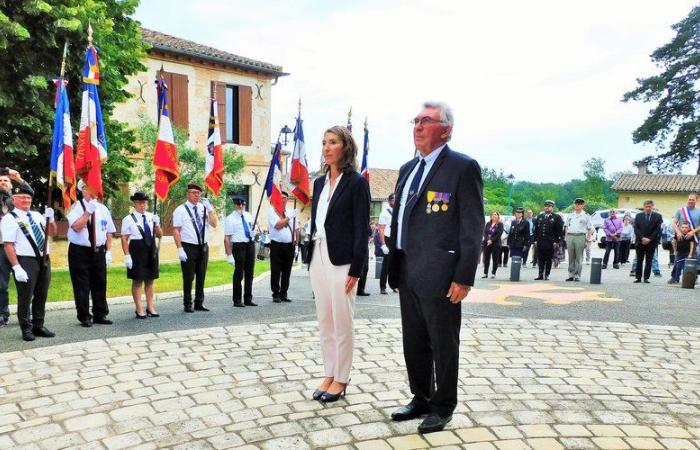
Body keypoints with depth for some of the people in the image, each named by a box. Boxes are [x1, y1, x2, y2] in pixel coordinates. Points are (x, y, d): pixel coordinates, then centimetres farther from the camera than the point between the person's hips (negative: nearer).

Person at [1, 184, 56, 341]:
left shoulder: (37, 215, 14)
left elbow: (52, 232, 18)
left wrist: (50, 219, -2)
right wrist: (16, 267, -20)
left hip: (44, 260, 6)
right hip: (25, 261, -6)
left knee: (41, 296, 13)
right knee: (25, 297, 0)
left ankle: (38, 326, 26)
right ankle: (26, 329, 13)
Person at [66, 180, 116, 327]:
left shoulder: (103, 208, 8)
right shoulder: (76, 207, -6)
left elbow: (109, 232, 10)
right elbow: (76, 227, -21)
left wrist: (108, 251, 3)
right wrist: (88, 211, -23)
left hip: (98, 251, 4)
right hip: (79, 251, -4)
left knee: (100, 284, 10)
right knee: (82, 286, 1)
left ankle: (100, 315, 21)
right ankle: (84, 317, 12)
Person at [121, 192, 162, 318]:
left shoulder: (152, 217, 7)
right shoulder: (128, 219, -5)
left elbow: (160, 234, 7)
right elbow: (124, 238, -8)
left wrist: (157, 224, -11)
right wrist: (127, 256, -14)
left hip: (151, 250, 5)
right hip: (137, 250, -5)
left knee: (150, 280, 12)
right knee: (137, 280, 2)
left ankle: (150, 307, 22)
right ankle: (139, 309, 11)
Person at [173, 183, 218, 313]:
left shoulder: (204, 208, 8)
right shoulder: (180, 210, -3)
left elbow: (214, 224, -3)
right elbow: (176, 230, -8)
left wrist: (210, 208, -14)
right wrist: (180, 249, -15)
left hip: (203, 247, 4)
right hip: (188, 247, -4)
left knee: (201, 277, 10)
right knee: (188, 278, 0)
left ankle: (199, 303, 21)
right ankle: (187, 304, 12)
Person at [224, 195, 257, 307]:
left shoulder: (248, 216, 12)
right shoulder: (230, 219, -6)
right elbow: (227, 238, -11)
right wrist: (229, 255, -17)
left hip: (251, 245, 6)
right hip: (239, 246, -6)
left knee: (249, 274, 11)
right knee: (239, 274, -1)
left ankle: (248, 299, 21)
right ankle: (237, 300, 9)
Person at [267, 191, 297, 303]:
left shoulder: (291, 211, 15)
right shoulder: (272, 210, -1)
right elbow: (278, 225, -14)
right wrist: (289, 217, -13)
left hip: (289, 245, 5)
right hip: (277, 245, -5)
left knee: (287, 272, 8)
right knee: (276, 272, -1)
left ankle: (283, 294, 17)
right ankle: (276, 295, 7)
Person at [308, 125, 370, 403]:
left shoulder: (357, 182, -7)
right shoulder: (320, 182, 13)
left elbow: (361, 228, -10)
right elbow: (314, 221, 15)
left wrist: (356, 269, -15)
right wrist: (311, 260, 11)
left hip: (341, 259, -7)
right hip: (319, 255, 7)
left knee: (342, 322, 3)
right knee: (324, 322, 12)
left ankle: (341, 379, 15)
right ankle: (329, 375, 24)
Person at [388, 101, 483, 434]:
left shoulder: (463, 167, -8)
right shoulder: (408, 169, 15)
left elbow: (473, 227, -12)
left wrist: (464, 278, -17)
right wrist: (395, 267, 14)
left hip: (439, 275, -7)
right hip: (408, 274, 7)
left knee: (443, 345, 6)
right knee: (414, 343, 17)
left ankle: (443, 407, 23)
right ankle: (421, 399, 33)